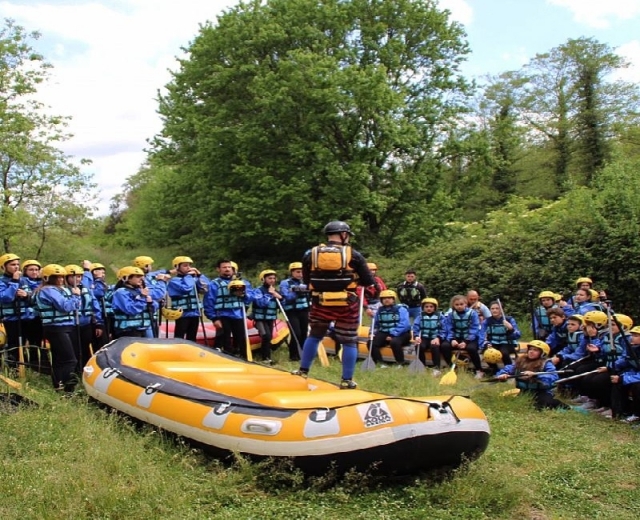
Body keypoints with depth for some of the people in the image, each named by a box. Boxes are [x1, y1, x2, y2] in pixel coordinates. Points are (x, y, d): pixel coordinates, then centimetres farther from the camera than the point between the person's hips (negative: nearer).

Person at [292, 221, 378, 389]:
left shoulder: (310, 254, 0)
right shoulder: (353, 255, -6)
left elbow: (306, 280, 10)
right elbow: (368, 281, -1)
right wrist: (375, 293, 18)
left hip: (320, 305, 3)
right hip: (347, 307, -2)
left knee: (314, 336, 21)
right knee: (349, 342, 9)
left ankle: (303, 371, 25)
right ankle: (347, 380, 12)